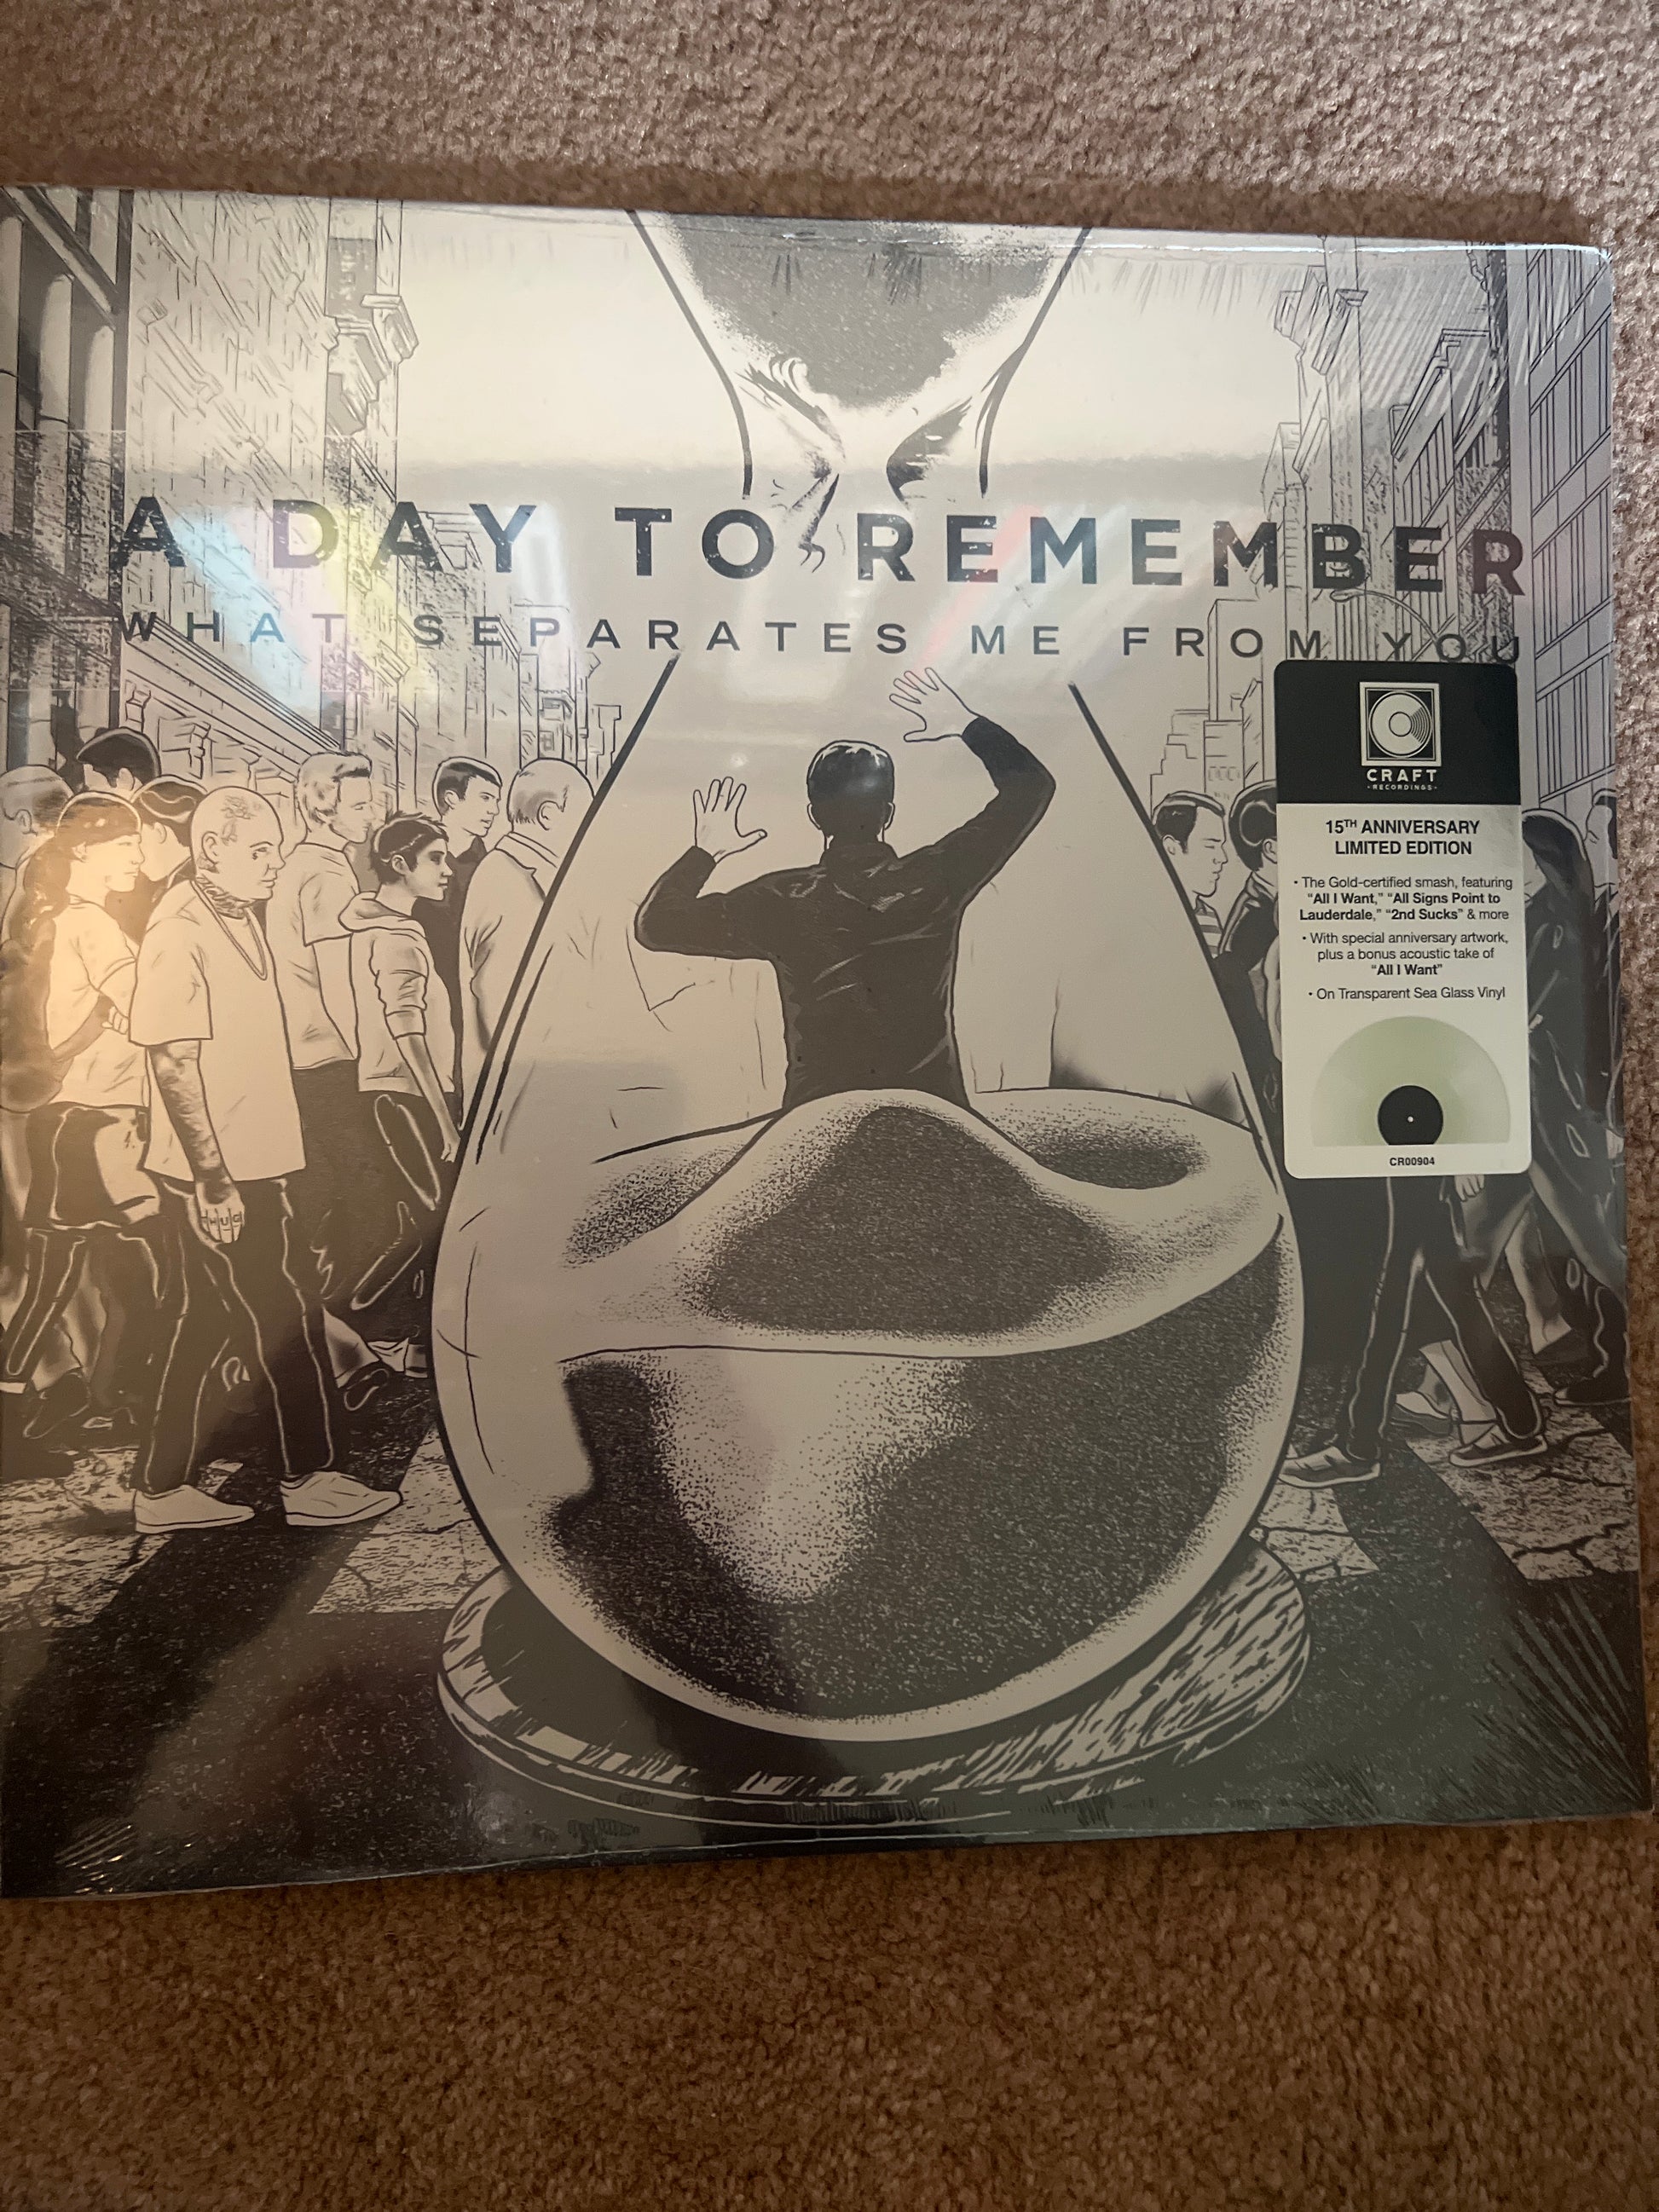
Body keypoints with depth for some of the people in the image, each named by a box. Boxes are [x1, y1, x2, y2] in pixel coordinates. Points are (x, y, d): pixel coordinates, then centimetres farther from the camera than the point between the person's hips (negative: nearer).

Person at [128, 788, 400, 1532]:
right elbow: (174, 1064, -19)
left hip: (246, 1165, 9)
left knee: (202, 1323, 14)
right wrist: (213, 1181, -21)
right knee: (285, 1316, 0)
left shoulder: (240, 919, 12)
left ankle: (163, 1489, 24)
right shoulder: (179, 935, -16)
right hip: (215, 1175, -9)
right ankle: (309, 1479, 13)